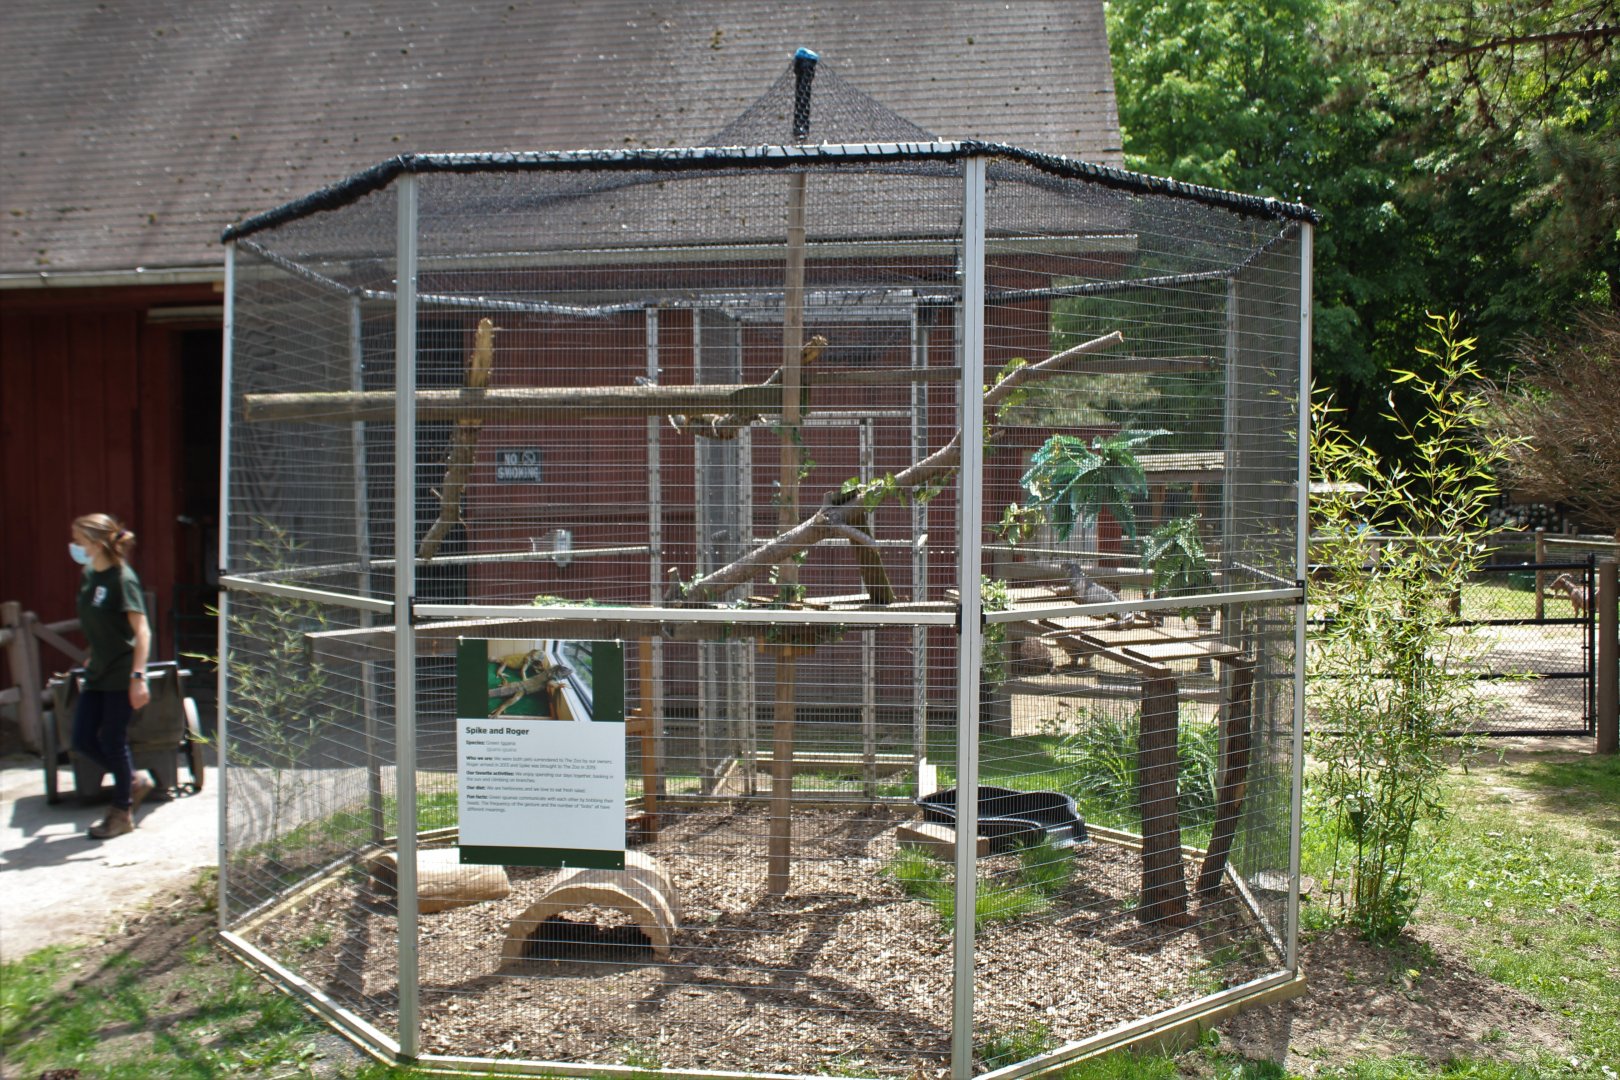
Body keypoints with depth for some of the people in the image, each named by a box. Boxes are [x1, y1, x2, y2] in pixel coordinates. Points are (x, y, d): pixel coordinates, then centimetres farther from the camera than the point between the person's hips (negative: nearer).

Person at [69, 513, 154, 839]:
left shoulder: (122, 579, -17)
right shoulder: (89, 575, 7)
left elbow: (142, 631, -21)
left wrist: (138, 676, -26)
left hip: (121, 675, -8)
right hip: (97, 673, 8)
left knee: (113, 741, 1)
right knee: (83, 740, 7)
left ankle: (122, 812, 16)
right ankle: (134, 783, 27)